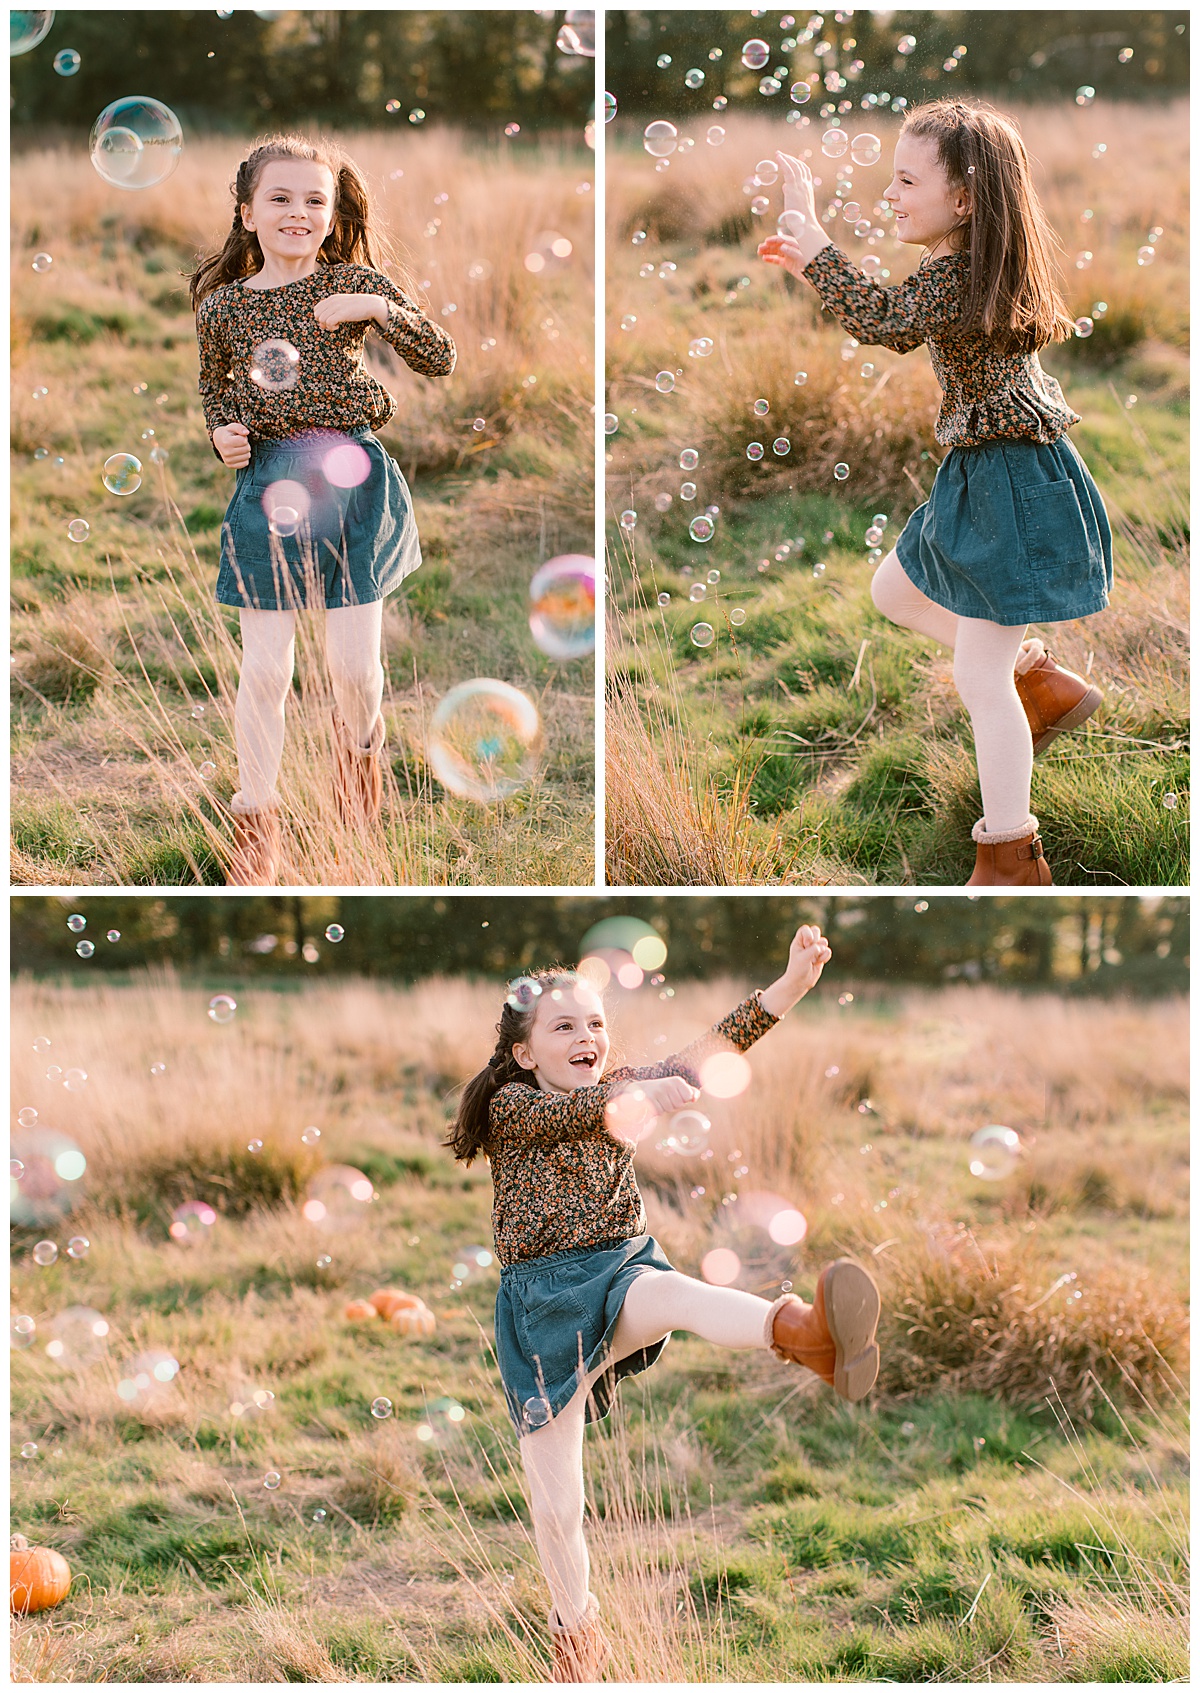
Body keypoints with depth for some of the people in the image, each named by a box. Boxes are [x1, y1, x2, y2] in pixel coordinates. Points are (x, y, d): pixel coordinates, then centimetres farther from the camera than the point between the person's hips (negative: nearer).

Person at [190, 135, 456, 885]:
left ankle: (359, 746, 37)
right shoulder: (221, 306, 2)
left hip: (352, 476, 0)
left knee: (356, 664, 3)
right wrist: (223, 434, -2)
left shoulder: (356, 283, -1)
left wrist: (378, 309, -19)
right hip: (269, 480, 1)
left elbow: (442, 358, -5)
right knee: (265, 667, -1)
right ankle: (257, 820, 14)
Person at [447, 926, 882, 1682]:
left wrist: (793, 982, -14)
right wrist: (641, 1096, -45)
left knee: (678, 1292, -37)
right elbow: (571, 1112, -24)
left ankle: (808, 1332, -69)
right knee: (556, 1508, 0)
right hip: (542, 1299, -1)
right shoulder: (512, 1105, -2)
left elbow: (704, 1054, -2)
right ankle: (578, 1626, 28)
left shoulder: (619, 1087, 10)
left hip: (624, 1271, 1)